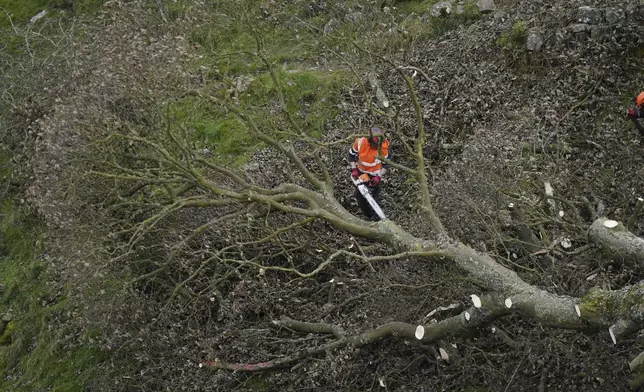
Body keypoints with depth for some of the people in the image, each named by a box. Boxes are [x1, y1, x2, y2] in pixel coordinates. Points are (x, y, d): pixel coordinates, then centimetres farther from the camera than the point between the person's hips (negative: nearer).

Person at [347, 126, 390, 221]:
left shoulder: (383, 147, -26)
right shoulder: (360, 142, -22)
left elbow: (385, 164, -11)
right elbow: (351, 154, -4)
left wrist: (379, 176, -18)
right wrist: (354, 169, -9)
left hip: (374, 175, -4)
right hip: (361, 173, 4)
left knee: (373, 195, -13)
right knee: (359, 195, 10)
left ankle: (376, 217, -4)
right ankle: (369, 216, 27)